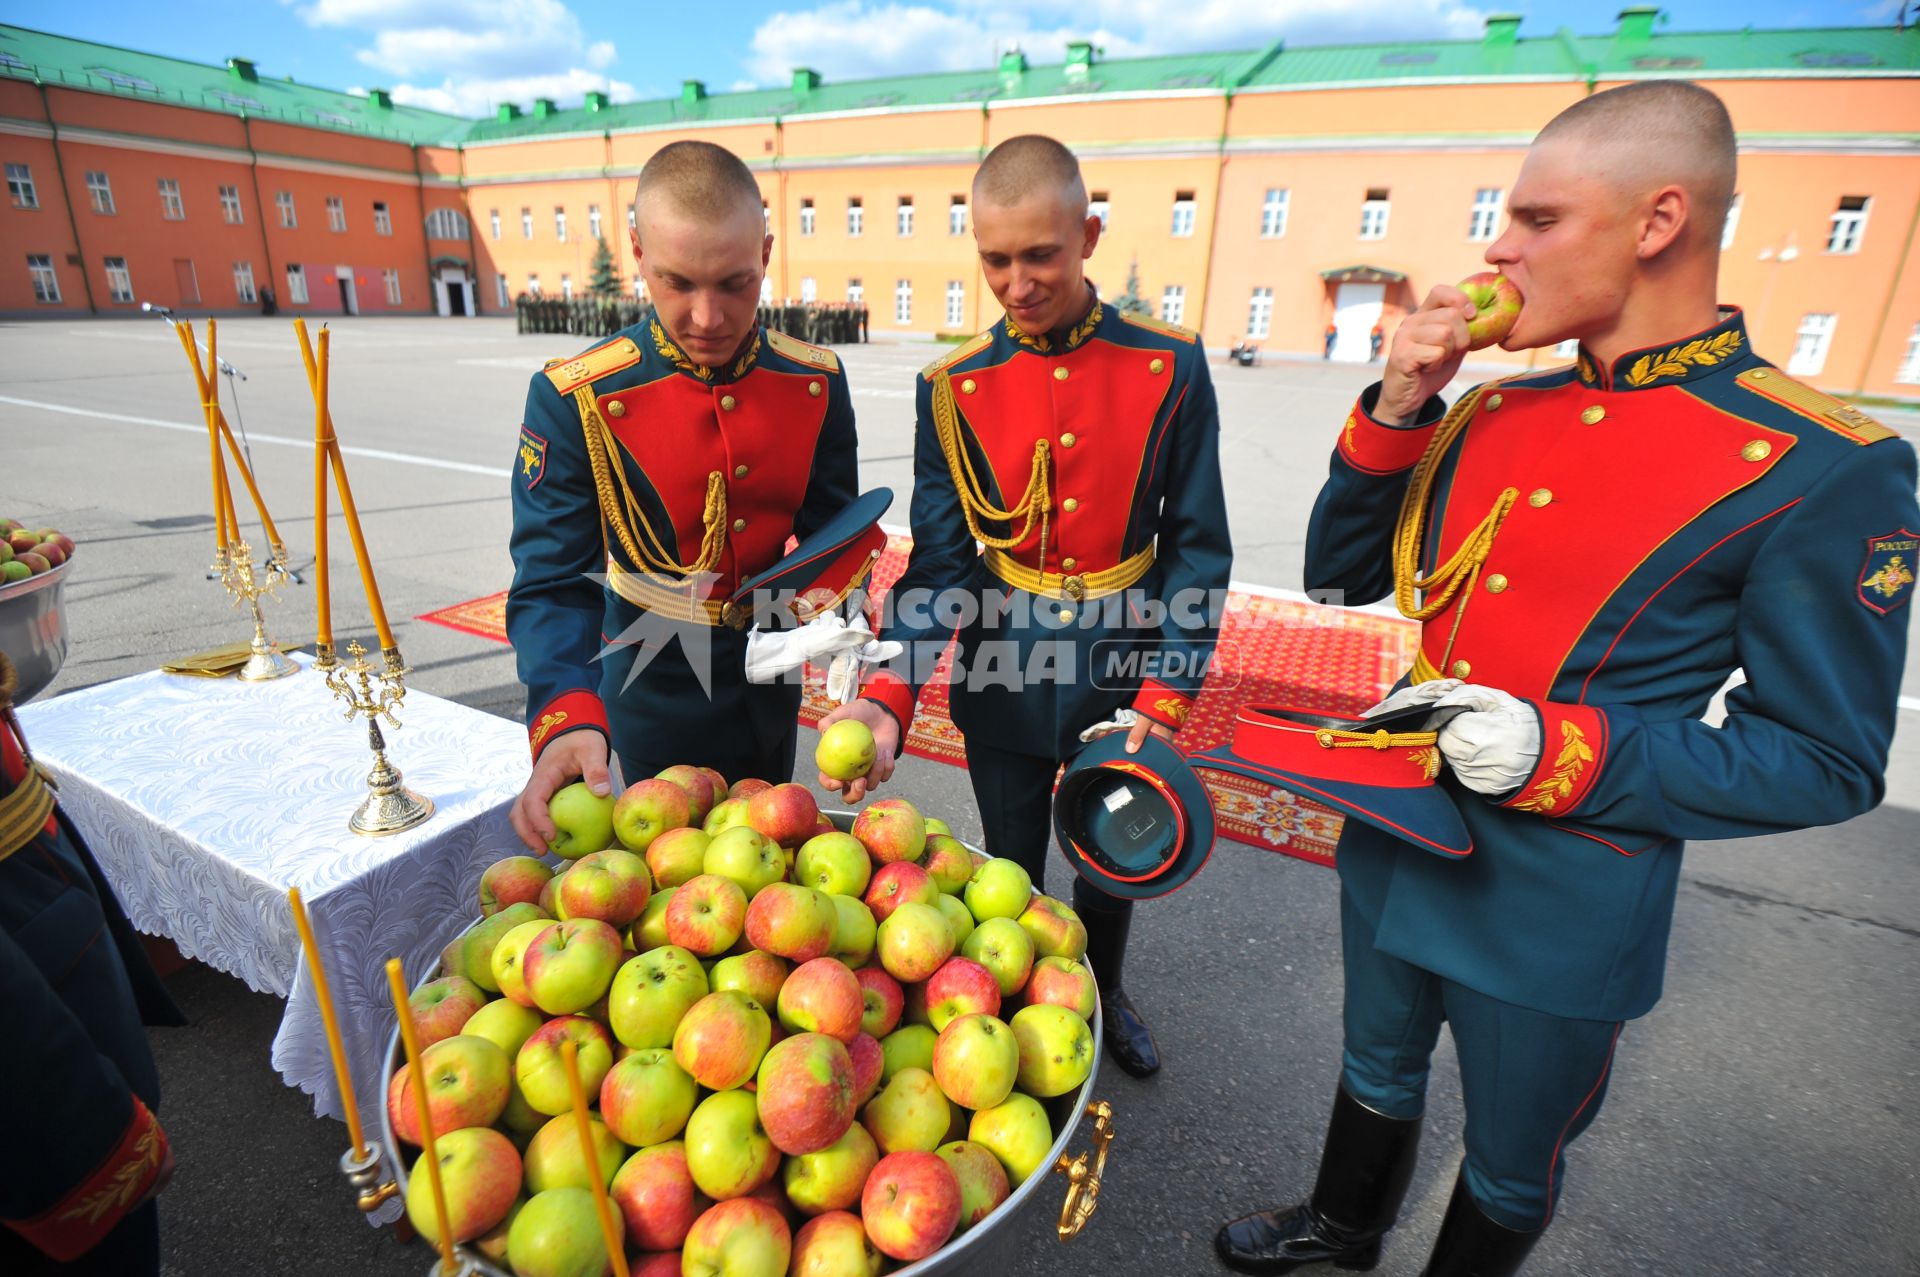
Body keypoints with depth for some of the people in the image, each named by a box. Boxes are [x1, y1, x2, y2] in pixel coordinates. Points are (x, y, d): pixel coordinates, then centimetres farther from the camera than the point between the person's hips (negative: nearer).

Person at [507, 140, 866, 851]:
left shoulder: (815, 381, -9)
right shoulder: (575, 400, -19)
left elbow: (833, 531, -1)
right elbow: (554, 581, -21)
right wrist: (567, 721, -37)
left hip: (770, 683, 4)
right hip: (657, 697, -3)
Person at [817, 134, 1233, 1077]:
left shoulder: (1169, 366, -9)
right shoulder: (952, 389, -7)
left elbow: (1198, 546, -6)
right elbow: (939, 562, -9)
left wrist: (1163, 699, -14)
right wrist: (888, 696, -23)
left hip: (1122, 664, 1)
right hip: (1003, 674, 0)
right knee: (1013, 871, 16)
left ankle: (1104, 994, 53)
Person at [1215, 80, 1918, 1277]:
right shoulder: (1493, 411, -1)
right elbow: (1342, 573, 2)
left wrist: (1560, 753, -26)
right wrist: (1395, 411, -11)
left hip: (1560, 911, -4)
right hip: (1395, 843, 5)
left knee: (1510, 1168, 24)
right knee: (1380, 1074, 30)